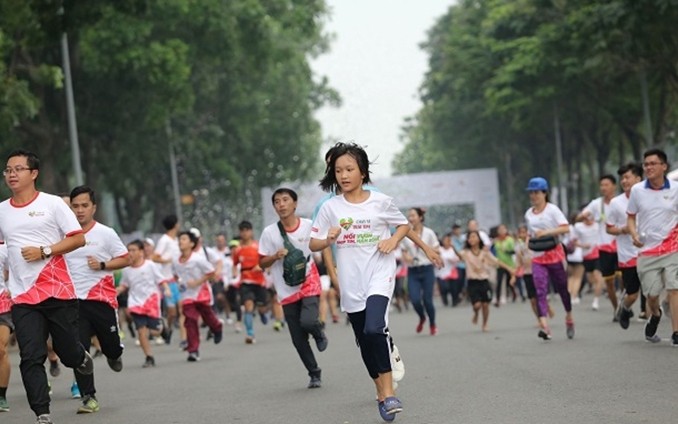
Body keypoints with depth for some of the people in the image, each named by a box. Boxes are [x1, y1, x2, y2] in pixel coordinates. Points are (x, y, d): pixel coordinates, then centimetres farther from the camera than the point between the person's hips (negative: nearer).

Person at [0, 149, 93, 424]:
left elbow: (78, 239, -3)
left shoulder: (52, 204, -1)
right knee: (31, 358, -8)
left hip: (58, 291, -2)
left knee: (68, 352, 4)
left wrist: (44, 251, -13)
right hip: (23, 298, 3)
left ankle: (82, 359, 40)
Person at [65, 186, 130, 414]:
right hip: (74, 299, 1)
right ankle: (88, 397, -3)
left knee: (110, 343, 7)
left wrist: (102, 265, -13)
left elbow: (125, 259, 1)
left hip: (102, 298, -1)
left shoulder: (106, 233, -2)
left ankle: (114, 356, 47)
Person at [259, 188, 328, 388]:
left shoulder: (309, 226, -4)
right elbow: (262, 263, 3)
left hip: (309, 285, -2)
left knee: (307, 321, -26)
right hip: (287, 292, 2)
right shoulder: (269, 233, -3)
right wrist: (276, 256, -17)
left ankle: (319, 333, 10)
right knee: (298, 340, 4)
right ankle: (314, 374, 23)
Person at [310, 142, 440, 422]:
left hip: (379, 275, -3)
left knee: (374, 329, -26)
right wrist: (328, 239, -17)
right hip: (351, 283, 3)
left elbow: (403, 225, 14)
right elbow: (313, 244, 3)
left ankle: (388, 392, -17)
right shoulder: (330, 208, 1)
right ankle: (381, 391, 29)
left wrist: (394, 240, -6)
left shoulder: (381, 202, -1)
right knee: (365, 342, 10)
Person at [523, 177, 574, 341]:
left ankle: (569, 318, 30)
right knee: (540, 291, -12)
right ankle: (544, 326, -23)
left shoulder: (552, 209, -5)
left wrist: (546, 232, -24)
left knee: (562, 287, 8)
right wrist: (528, 241, 2)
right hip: (537, 257, 4)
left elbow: (565, 228, -15)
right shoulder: (528, 214, 11)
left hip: (554, 254, -4)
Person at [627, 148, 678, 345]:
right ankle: (655, 315, 38)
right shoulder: (637, 190, 3)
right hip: (647, 250, 1)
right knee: (651, 295, 3)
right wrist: (634, 235, -6)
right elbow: (631, 217, 12)